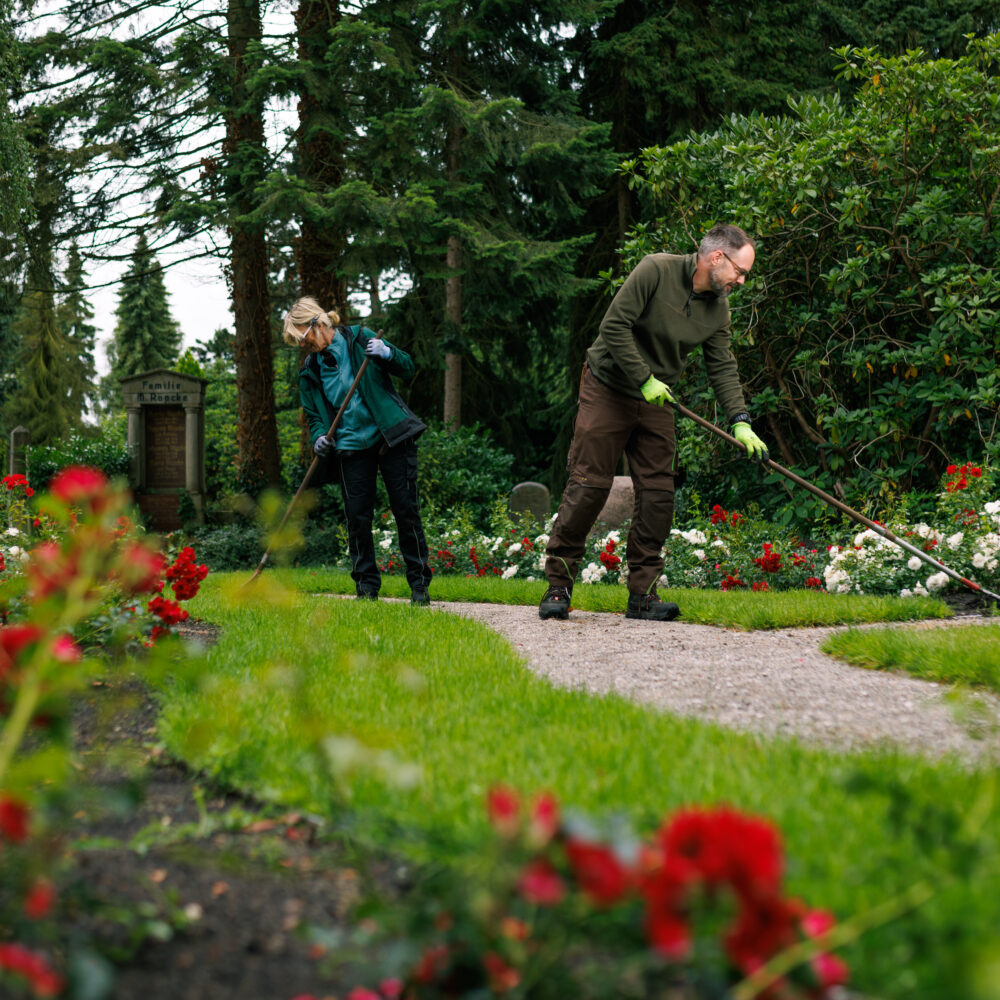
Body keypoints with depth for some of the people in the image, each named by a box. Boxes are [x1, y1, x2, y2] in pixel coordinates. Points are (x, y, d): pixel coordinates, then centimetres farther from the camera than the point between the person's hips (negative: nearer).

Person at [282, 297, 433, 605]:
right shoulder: (309, 371, 10)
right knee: (357, 516, -1)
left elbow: (408, 368, 2)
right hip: (351, 447, 3)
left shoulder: (360, 339, 0)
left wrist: (387, 354, -18)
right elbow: (313, 415, 16)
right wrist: (318, 437, -5)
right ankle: (367, 585, 12)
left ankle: (419, 584, 4)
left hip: (391, 437, -3)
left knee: (406, 509, -3)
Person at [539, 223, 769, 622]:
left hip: (655, 400, 6)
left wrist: (740, 423, -8)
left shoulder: (718, 308, 1)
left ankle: (642, 595, 4)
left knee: (658, 493, -2)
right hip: (607, 390, -6)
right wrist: (644, 380, -20)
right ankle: (558, 585, 3)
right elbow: (614, 325, -21)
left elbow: (723, 368, 3)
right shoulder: (656, 270, -19)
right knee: (589, 486, -7)